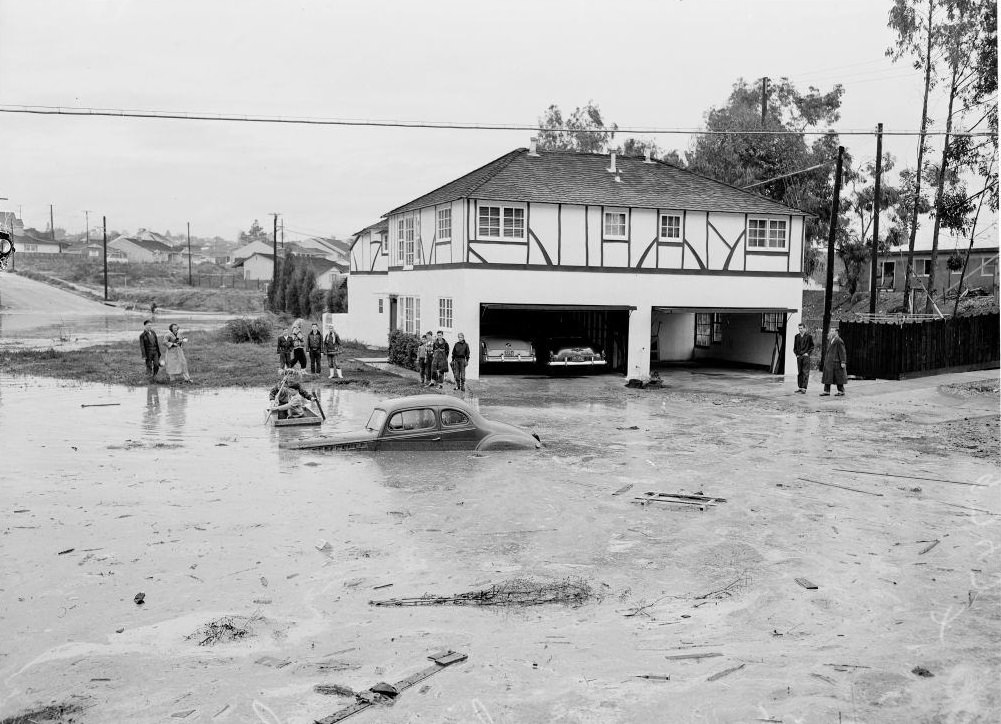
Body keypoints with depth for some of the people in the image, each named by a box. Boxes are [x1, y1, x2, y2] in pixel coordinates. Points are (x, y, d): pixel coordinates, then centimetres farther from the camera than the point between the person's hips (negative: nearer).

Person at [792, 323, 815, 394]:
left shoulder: (809, 336, -1)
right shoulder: (797, 336, 12)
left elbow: (812, 346, 1)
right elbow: (795, 347, 18)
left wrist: (808, 353, -9)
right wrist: (796, 354, 6)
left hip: (806, 356, -5)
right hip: (799, 357, 5)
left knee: (805, 372, -7)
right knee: (799, 372, 7)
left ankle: (804, 388, -9)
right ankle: (800, 387, 13)